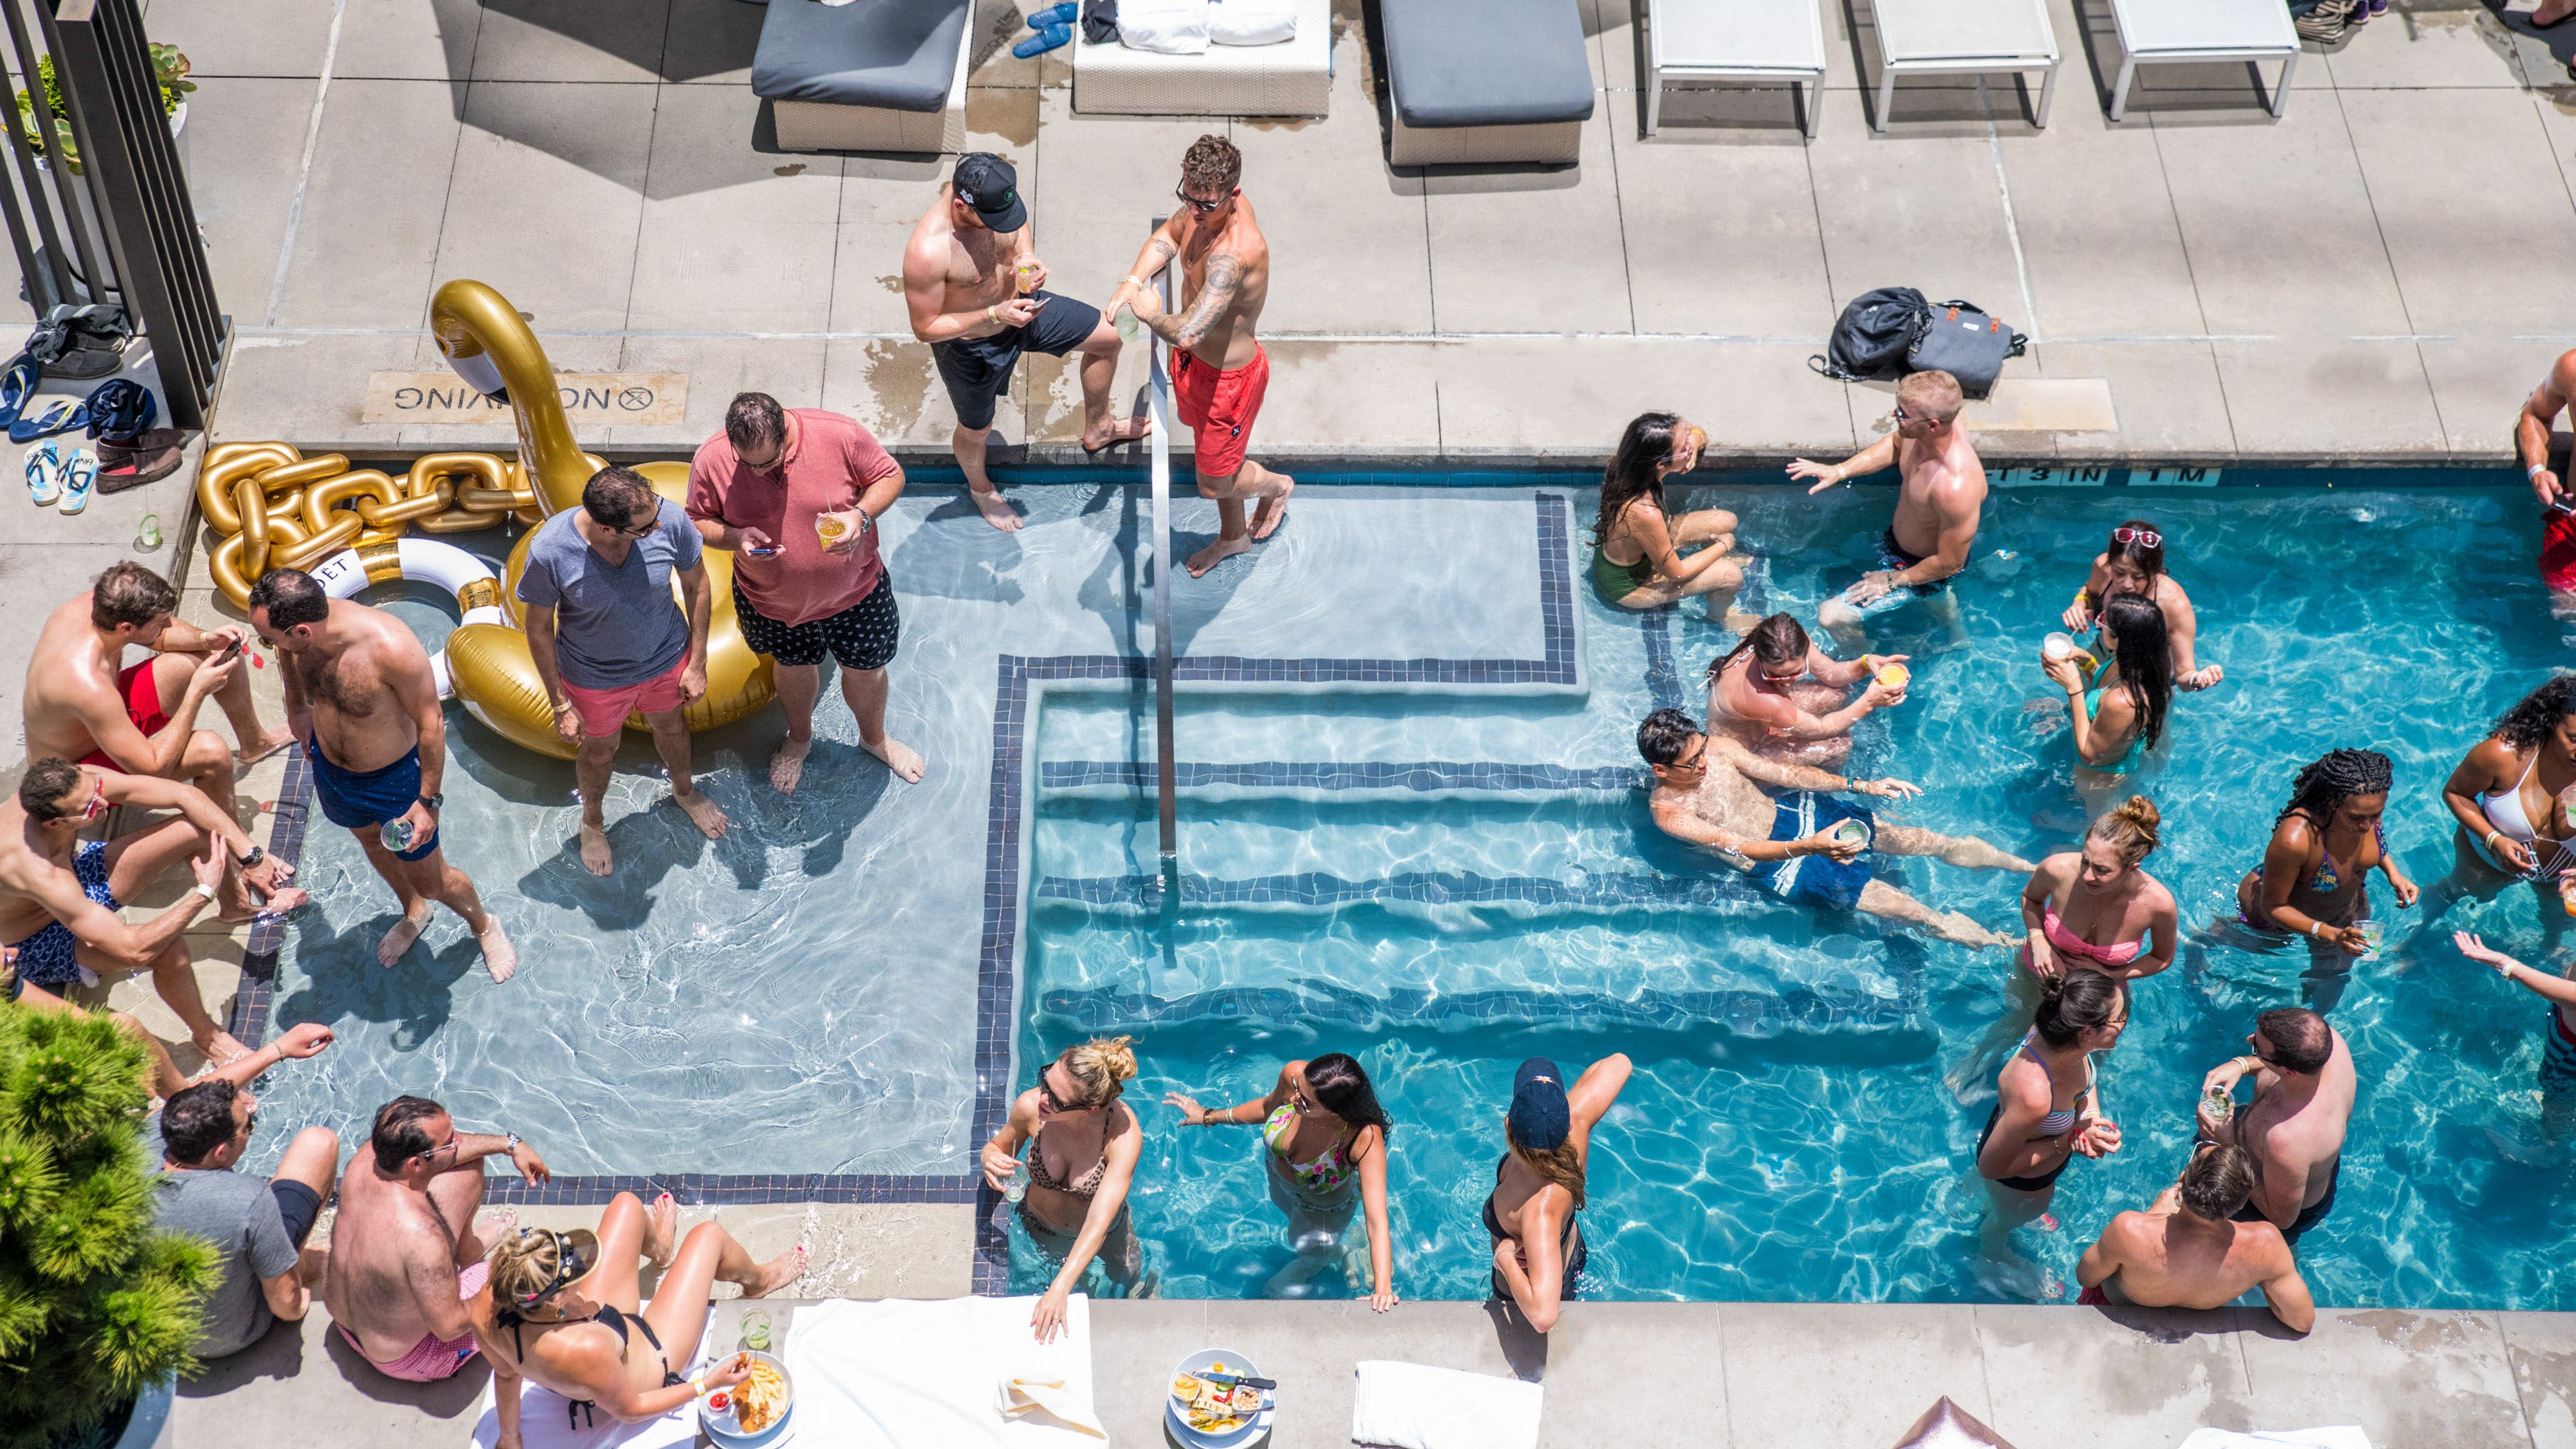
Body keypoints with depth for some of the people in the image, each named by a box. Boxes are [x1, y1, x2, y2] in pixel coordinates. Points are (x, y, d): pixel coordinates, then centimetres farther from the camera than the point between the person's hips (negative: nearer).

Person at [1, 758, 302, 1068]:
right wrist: (204, 892, -37)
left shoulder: (79, 781, -27)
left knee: (203, 826, -8)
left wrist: (249, 855, -24)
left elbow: (182, 795, -19)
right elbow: (133, 949, -46)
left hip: (78, 874, 7)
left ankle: (238, 904, 23)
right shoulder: (38, 872, -45)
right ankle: (206, 1036, -7)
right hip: (38, 945, -7)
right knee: (166, 948, -35)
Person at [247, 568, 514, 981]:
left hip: (395, 777, -5)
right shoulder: (299, 626, -25)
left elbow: (430, 723, -26)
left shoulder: (391, 647, -41)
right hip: (331, 767, 5)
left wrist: (428, 800, -18)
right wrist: (297, 710, 16)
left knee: (432, 883, 12)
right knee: (370, 840, 31)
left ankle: (483, 924, 44)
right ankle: (413, 914, 61)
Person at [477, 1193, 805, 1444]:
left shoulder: (487, 1309, -33)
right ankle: (759, 1280, 45)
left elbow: (506, 1372, -10)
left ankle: (660, 1250, 53)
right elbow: (628, 1410, -27)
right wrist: (708, 1384, -24)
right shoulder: (586, 1349, -49)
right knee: (709, 1235, 8)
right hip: (651, 1363, -5)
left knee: (626, 1204, 14)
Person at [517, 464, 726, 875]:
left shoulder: (669, 520, -31)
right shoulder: (549, 551, -35)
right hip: (596, 679, -2)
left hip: (666, 659, 2)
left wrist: (697, 664, -3)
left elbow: (697, 584, -10)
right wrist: (561, 706, -10)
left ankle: (684, 790, 64)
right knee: (600, 752, 25)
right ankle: (593, 820, 58)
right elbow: (539, 630, -17)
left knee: (671, 727, 31)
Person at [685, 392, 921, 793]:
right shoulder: (711, 460, -25)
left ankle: (874, 737, 55)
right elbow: (698, 521, -10)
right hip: (774, 600, 1)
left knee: (866, 670, 22)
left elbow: (890, 476, -14)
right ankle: (799, 737, 60)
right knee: (794, 668, 28)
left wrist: (861, 514, -32)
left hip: (855, 592, -1)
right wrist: (735, 538, -31)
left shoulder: (839, 435, -29)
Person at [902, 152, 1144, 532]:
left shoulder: (994, 194, -24)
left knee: (1107, 336, 11)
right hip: (971, 346, -5)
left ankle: (1096, 429, 38)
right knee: (976, 429, 22)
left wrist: (1027, 258, -20)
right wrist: (995, 316, -36)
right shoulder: (928, 251, -42)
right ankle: (980, 487, 58)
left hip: (1018, 304, 5)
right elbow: (925, 327, -29)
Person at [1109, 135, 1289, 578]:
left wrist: (1151, 313, -26)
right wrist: (1134, 280, -7)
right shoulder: (1208, 204, -14)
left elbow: (1187, 333, -49)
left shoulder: (1233, 251, -42)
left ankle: (1277, 486, 45)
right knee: (1214, 455, 30)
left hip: (1229, 375, -8)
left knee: (1213, 483, 14)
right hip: (1198, 361, 8)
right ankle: (1233, 536, 54)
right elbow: (1170, 234, 11)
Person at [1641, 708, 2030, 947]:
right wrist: (1809, 847, -47)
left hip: (1793, 810, 6)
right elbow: (1741, 848, -31)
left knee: (1936, 842, 1)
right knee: (1913, 911, -10)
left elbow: (1783, 773, -2)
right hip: (1780, 864, -5)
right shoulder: (1667, 811, -23)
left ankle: (2033, 867, 21)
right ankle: (2007, 949, 5)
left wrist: (1861, 786, -9)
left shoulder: (1715, 747, -7)